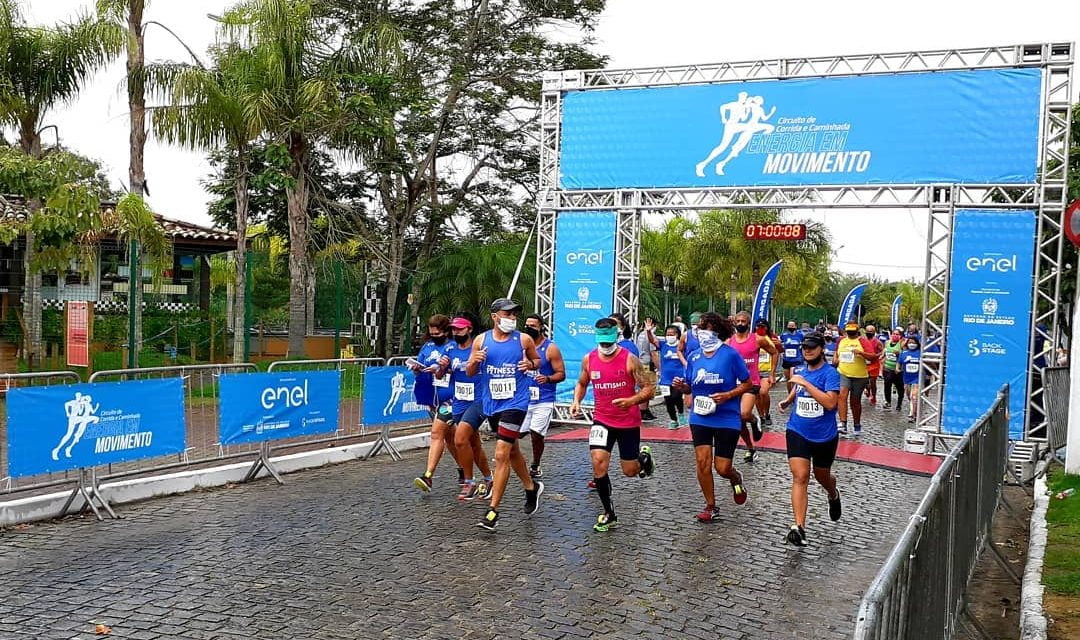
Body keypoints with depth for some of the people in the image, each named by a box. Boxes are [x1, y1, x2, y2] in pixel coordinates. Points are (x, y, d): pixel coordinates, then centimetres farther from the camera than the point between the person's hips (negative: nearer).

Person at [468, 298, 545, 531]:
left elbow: (537, 360, 13)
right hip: (491, 404, 4)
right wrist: (474, 361, -14)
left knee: (502, 454, -13)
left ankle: (493, 510, -9)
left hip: (515, 403, -4)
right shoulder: (481, 340, 2)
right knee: (512, 450, 20)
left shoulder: (524, 339, -3)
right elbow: (470, 372, 8)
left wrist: (531, 365, -10)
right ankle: (531, 487, 44)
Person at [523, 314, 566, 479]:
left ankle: (535, 466, 13)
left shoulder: (551, 348, -3)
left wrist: (547, 379, -23)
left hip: (544, 401, -4)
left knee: (536, 433, -8)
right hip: (524, 398, 4)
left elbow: (561, 374, -5)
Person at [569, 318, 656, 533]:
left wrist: (631, 400, -30)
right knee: (598, 462, -16)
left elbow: (649, 388, -12)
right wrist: (576, 401, -3)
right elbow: (582, 383, 17)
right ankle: (609, 514, 0)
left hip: (629, 422, -2)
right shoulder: (589, 360, -2)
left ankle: (644, 457, 46)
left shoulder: (629, 360, -13)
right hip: (602, 420, 2)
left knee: (629, 471, 7)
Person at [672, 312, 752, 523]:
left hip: (727, 419, -4)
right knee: (702, 461, -3)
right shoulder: (694, 357, 4)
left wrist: (728, 395, -19)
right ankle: (710, 506, 14)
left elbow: (747, 384, -4)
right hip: (700, 417, 4)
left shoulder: (730, 354, -10)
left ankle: (736, 478, 36)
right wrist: (682, 386, -9)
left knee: (722, 468, -1)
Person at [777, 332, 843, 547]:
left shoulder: (830, 373, -14)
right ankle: (799, 527, -17)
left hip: (824, 435, -3)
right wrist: (788, 400, 8)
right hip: (798, 432, 3)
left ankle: (833, 496, 56)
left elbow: (830, 402, -29)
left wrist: (805, 383, -28)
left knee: (822, 476, 19)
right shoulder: (800, 371, 4)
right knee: (800, 477, -13)